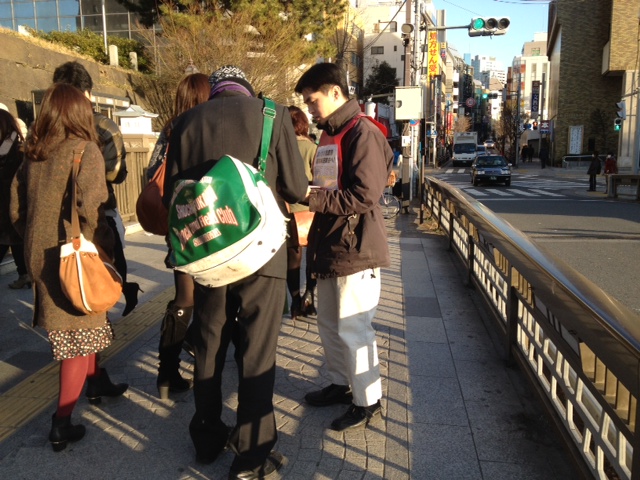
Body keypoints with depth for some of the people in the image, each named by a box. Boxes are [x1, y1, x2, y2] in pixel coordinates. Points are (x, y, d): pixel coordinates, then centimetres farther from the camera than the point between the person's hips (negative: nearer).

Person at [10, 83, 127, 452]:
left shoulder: (33, 155, 8)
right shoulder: (85, 149, -11)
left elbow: (16, 208, 11)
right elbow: (89, 210, -21)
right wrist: (108, 245, -7)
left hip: (40, 256, 7)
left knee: (83, 326, 23)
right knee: (79, 339, 3)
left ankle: (97, 381, 40)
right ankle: (62, 424, 7)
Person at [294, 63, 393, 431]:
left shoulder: (363, 132, -14)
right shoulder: (329, 134, 15)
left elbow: (364, 196, -23)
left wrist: (312, 200, -20)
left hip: (355, 249, -9)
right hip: (330, 246, 9)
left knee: (352, 329, -1)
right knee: (328, 323, 18)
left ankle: (368, 400, 17)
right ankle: (341, 383, 36)